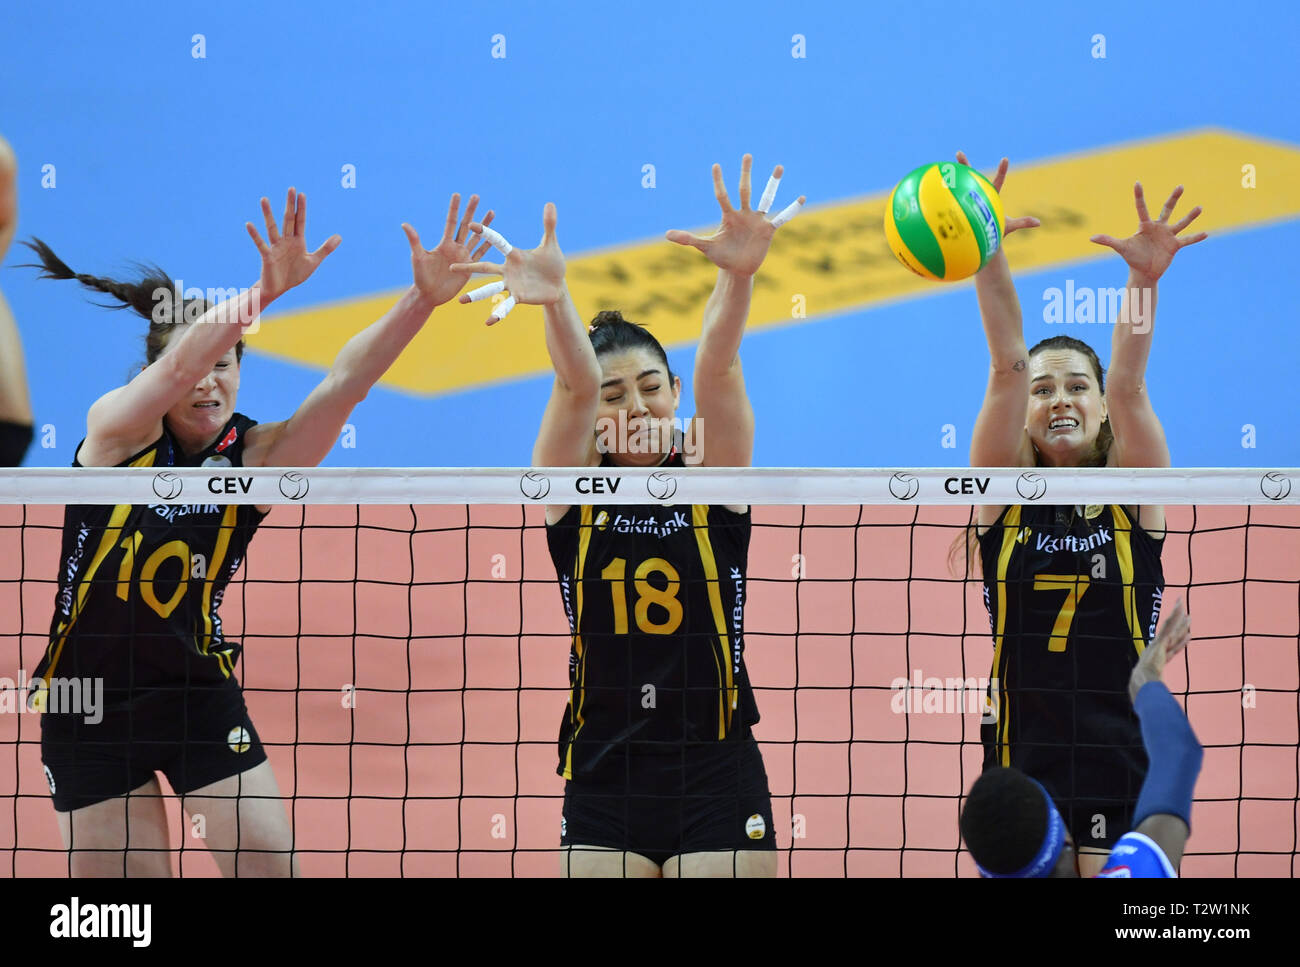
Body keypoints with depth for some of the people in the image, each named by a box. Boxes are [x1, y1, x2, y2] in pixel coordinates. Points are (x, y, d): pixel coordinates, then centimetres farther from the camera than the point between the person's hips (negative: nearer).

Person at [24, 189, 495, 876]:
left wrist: (423, 298, -37)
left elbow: (342, 383, -21)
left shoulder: (253, 457, -7)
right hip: (88, 701, -2)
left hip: (200, 691, 2)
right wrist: (265, 290, -49)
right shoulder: (115, 432, -12)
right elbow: (178, 366, -32)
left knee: (273, 868, -4)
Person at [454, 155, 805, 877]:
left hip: (717, 774, -1)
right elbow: (574, 385, -17)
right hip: (604, 781, 1)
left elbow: (717, 369, -16)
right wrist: (555, 301, -35)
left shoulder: (712, 482, 2)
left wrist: (738, 274, -33)